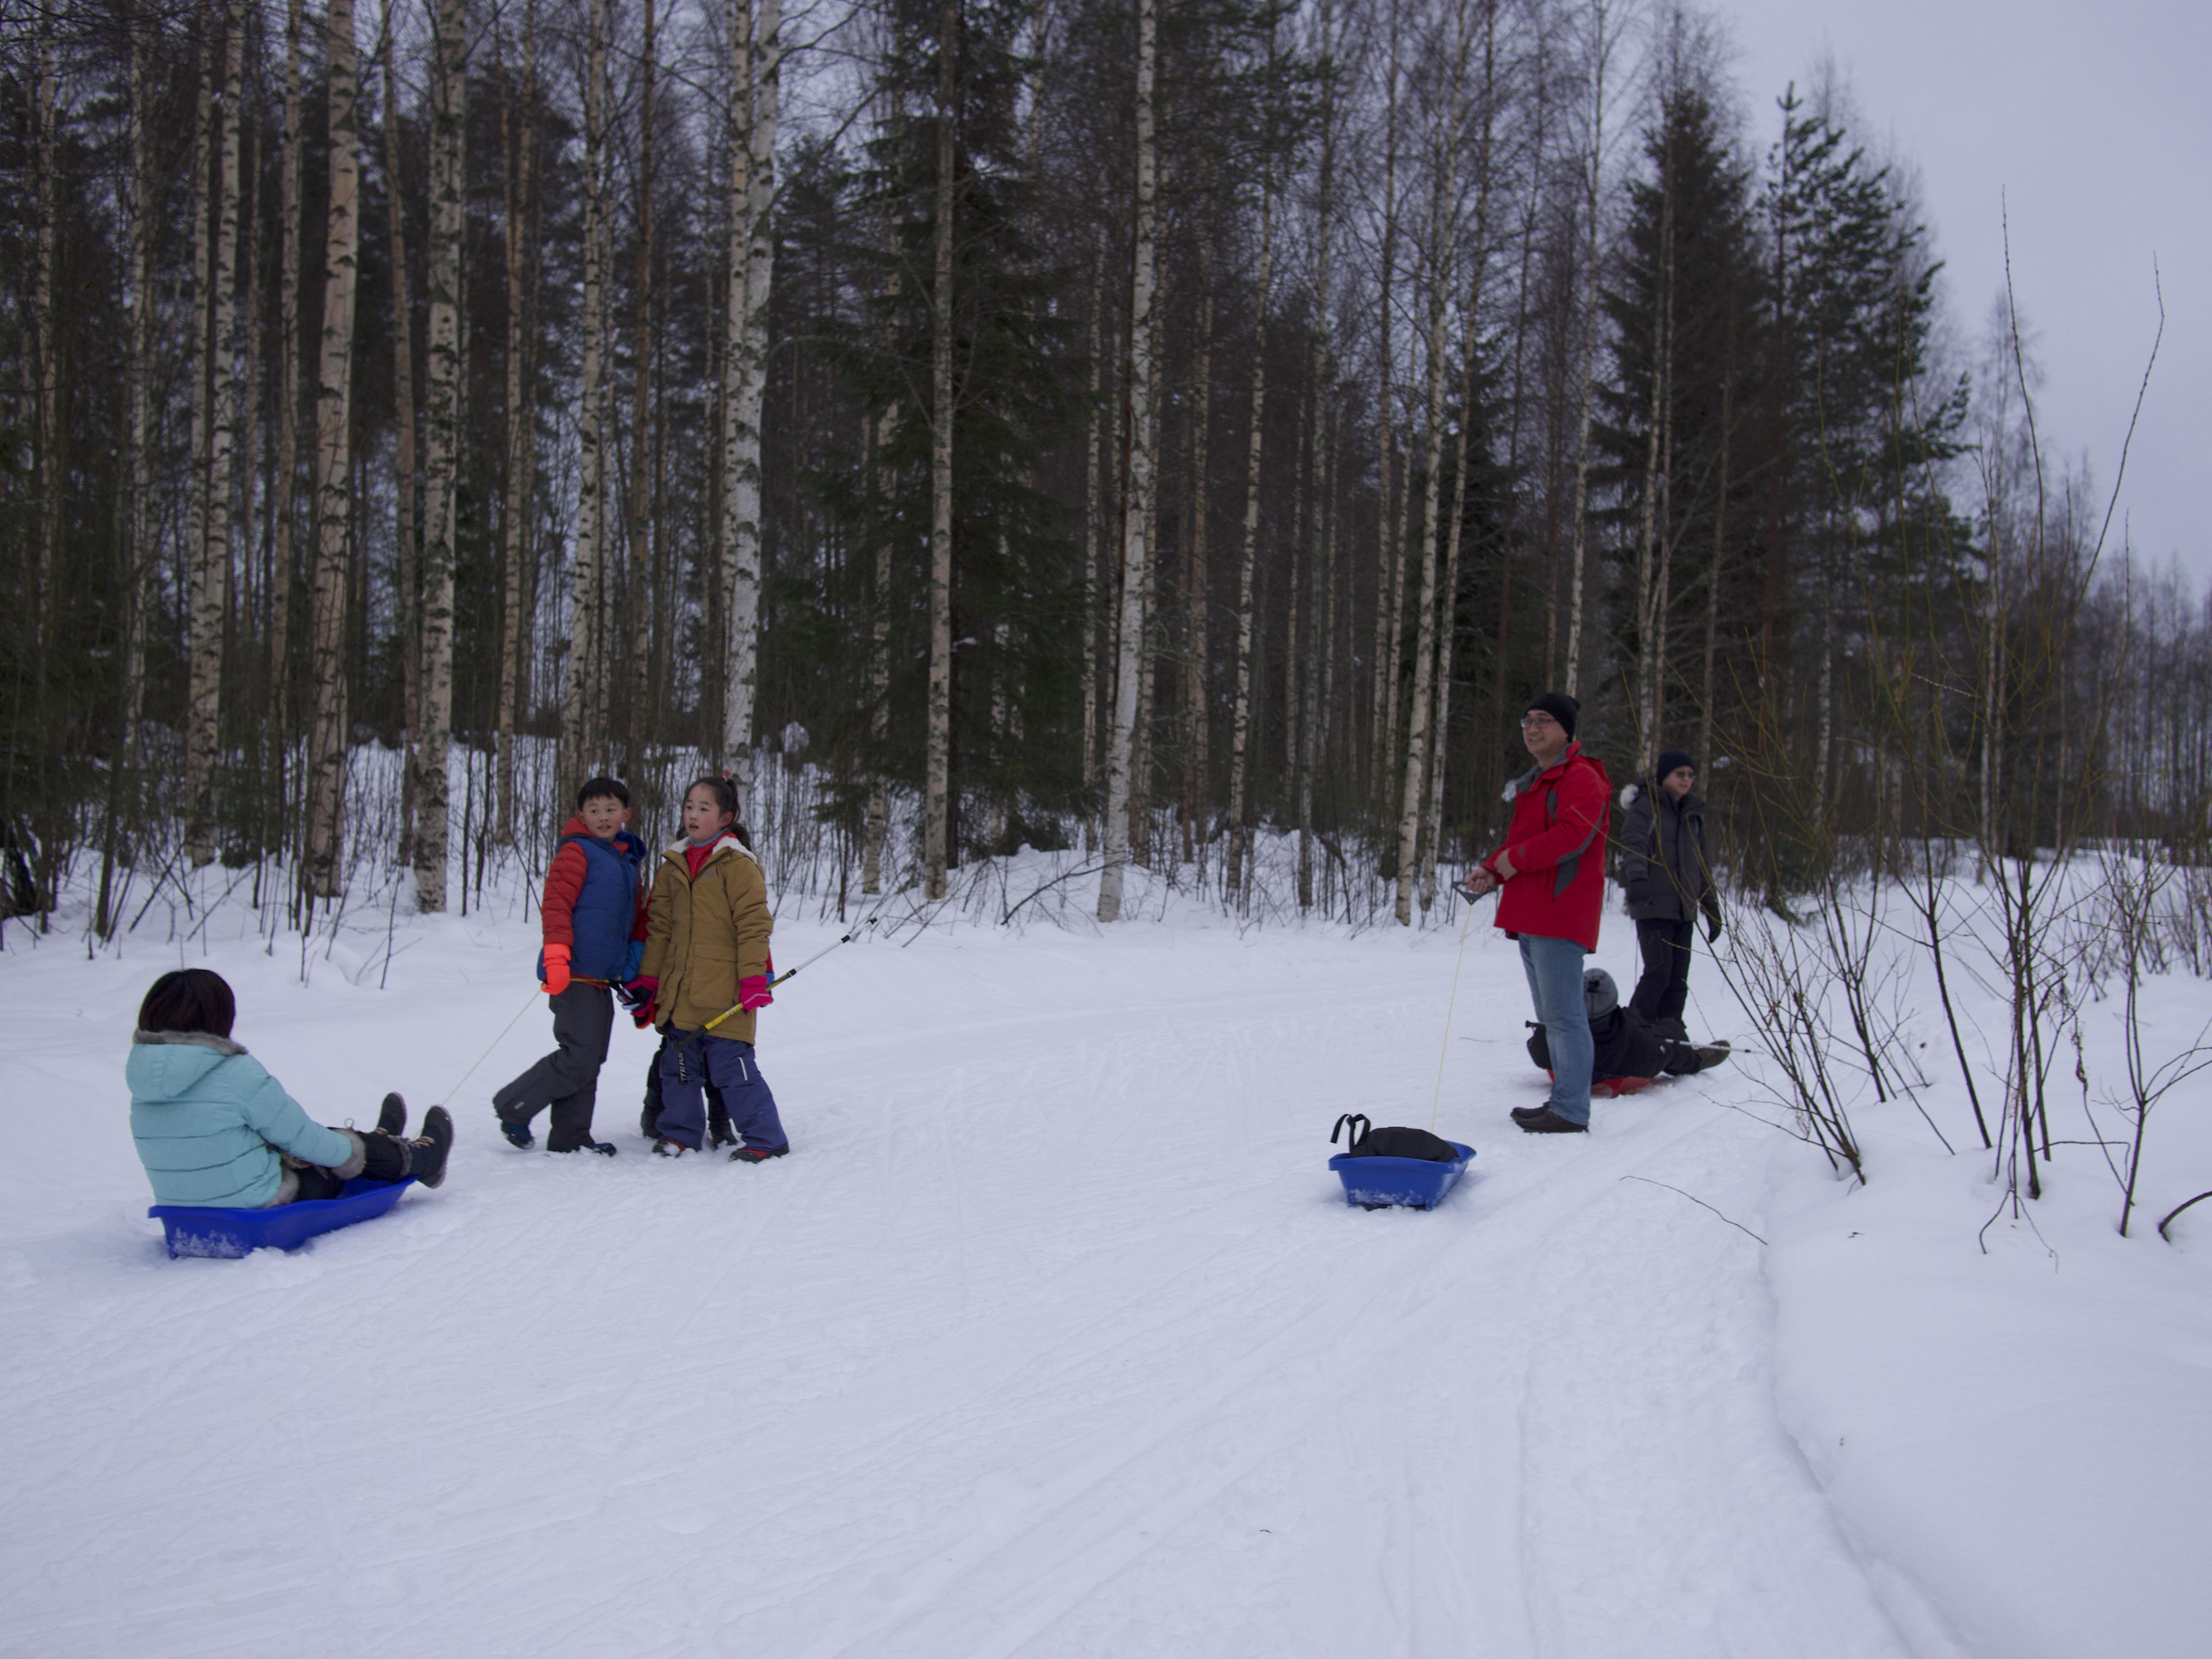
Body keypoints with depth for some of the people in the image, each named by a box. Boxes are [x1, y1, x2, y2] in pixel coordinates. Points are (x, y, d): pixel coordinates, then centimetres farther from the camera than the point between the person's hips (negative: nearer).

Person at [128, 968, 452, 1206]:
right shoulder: (238, 1073, -23)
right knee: (351, 1148, 17)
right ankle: (421, 1158, 45)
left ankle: (384, 1142, 53)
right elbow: (300, 1137, -13)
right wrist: (348, 1149, 8)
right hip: (261, 1208, -7)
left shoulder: (143, 1076, -2)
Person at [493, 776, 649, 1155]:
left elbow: (637, 914, 30)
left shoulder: (630, 860, 19)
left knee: (591, 1061, 10)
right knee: (578, 1057, -12)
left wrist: (637, 948, 16)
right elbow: (556, 903, -15)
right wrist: (557, 954, -24)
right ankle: (512, 1107, 4)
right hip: (575, 974, -8)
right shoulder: (577, 852, -6)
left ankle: (569, 1138, 18)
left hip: (603, 978, 8)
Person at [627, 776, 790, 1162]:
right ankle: (680, 1133, 27)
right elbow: (659, 926, 17)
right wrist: (648, 977, 14)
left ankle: (765, 1138, 3)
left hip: (724, 993, -6)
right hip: (679, 991, 7)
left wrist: (754, 978, -15)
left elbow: (753, 925, -9)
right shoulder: (674, 864, 13)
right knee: (678, 1064, 12)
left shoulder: (737, 864, -6)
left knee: (731, 1065, -6)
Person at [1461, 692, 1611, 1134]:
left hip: (1559, 914, -11)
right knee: (1551, 1015, 15)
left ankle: (1571, 1112, -9)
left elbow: (1572, 835, -23)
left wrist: (1516, 860, -14)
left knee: (1563, 1014, -10)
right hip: (1530, 915, 11)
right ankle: (1563, 1099, 23)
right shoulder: (1534, 783, 23)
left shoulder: (1581, 778, -9)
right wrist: (1491, 870, 6)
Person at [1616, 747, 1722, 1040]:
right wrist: (1637, 877, -40)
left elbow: (1702, 863, 23)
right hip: (1653, 906, -6)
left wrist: (1712, 907, 20)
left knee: (1679, 978, 3)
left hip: (1684, 909, 6)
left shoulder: (1693, 813, 17)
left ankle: (1670, 1035, 10)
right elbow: (1633, 844, -20)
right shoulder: (1645, 807, -3)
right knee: (1659, 971, -14)